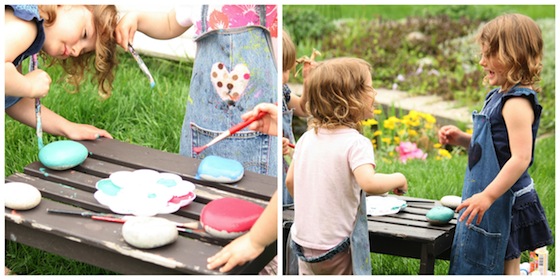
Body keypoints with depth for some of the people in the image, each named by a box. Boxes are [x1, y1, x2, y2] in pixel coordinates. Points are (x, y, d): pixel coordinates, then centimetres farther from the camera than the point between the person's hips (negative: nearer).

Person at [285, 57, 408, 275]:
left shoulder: (307, 138, 2)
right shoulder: (356, 143, -18)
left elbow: (290, 181, 11)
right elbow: (369, 183, -34)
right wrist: (397, 179, -15)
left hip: (304, 241, 6)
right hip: (338, 247, -6)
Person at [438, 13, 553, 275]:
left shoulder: (517, 103, -21)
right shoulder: (499, 96, 9)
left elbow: (521, 157, -28)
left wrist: (487, 196, -29)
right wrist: (462, 139, 5)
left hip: (503, 203, -10)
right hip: (501, 202, 10)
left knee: (505, 270, 0)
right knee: (508, 268, 18)